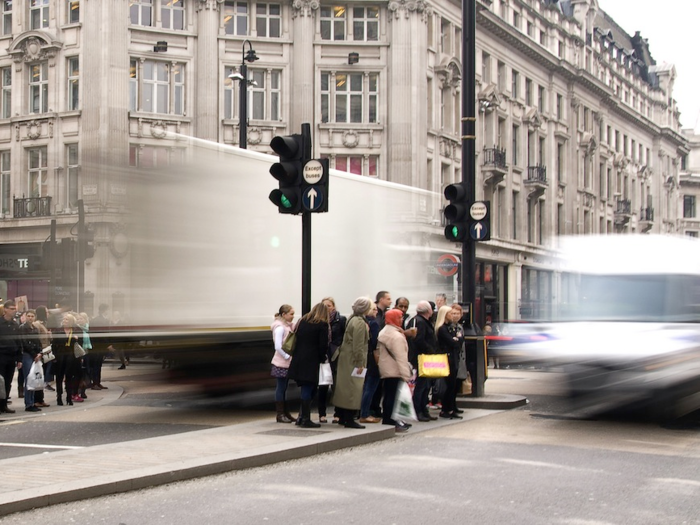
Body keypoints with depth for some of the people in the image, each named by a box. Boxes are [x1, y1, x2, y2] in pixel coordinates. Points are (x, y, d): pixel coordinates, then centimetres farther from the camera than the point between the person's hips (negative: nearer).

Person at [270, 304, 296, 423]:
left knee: (283, 388, 12)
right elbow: (278, 347, -20)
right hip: (281, 363, -8)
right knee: (281, 388, -3)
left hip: (287, 363, 8)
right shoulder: (280, 328, -14)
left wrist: (290, 357, 3)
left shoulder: (287, 326, 13)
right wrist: (287, 357, -15)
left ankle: (285, 413, 17)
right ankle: (280, 414, 1)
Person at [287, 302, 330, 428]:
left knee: (306, 389, 15)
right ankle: (305, 419, 1)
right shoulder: (322, 325, -4)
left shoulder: (302, 322, 14)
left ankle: (301, 417, 14)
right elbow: (323, 345, -9)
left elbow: (296, 340, 14)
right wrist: (323, 358, 7)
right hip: (311, 361, -6)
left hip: (298, 360, 6)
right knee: (308, 390, -2)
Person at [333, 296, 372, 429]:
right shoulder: (360, 322, -16)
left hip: (346, 359, 10)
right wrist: (360, 363, -19)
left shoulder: (352, 319, 14)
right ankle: (349, 420, -6)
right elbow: (358, 345, -21)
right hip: (353, 360, -10)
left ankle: (343, 418, 20)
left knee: (345, 387, 13)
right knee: (354, 389, -7)